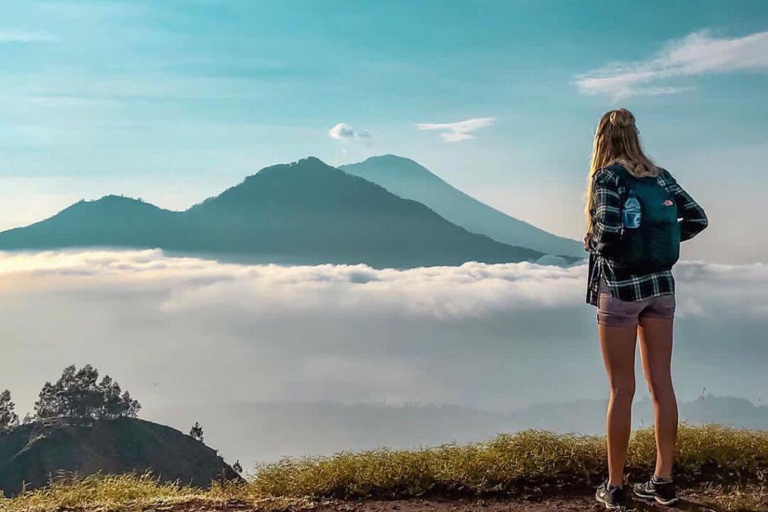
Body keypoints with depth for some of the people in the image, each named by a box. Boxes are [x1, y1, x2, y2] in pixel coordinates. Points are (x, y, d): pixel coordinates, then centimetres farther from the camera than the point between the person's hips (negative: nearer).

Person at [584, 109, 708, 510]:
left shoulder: (607, 177, -12)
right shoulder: (660, 175, 6)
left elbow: (608, 232, -24)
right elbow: (697, 219, 8)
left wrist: (591, 243, -3)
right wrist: (659, 238, 12)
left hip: (620, 290, -5)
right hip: (660, 286, 5)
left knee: (622, 390, 2)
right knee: (661, 384, 9)